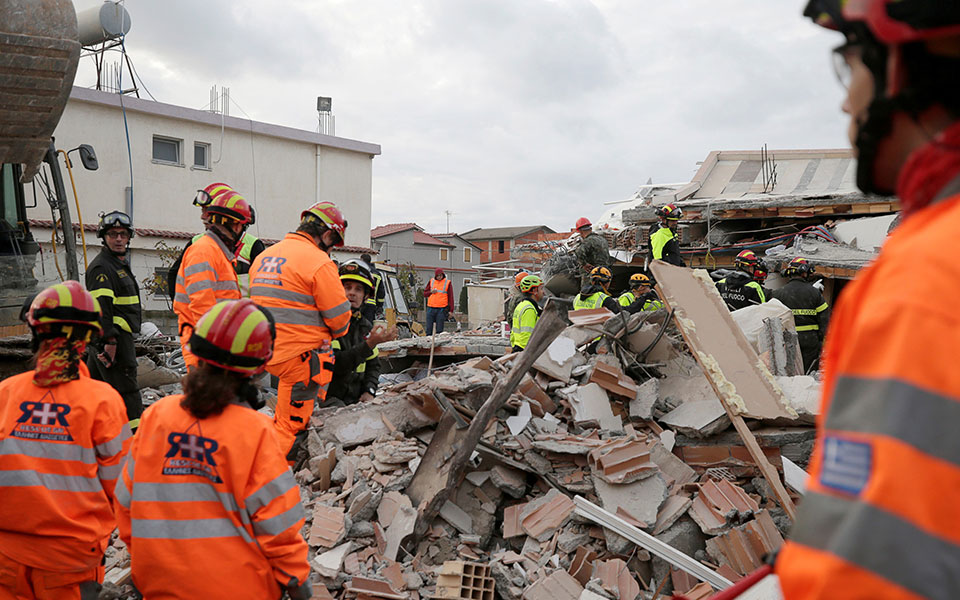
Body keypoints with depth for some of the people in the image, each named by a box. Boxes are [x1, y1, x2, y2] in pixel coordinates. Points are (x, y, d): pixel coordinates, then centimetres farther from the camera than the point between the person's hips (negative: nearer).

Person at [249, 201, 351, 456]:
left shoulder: (264, 256, 13)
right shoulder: (318, 262, -13)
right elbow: (338, 315, -11)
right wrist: (337, 332, 12)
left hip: (265, 352, 8)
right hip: (301, 356, -7)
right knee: (292, 426, 2)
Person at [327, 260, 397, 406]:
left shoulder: (366, 326, 12)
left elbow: (373, 365, 21)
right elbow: (335, 365, -20)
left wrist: (369, 391, 2)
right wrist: (369, 344, -25)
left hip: (356, 399, 7)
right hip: (328, 397, -7)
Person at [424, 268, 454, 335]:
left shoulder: (447, 283, 4)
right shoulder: (431, 281, 11)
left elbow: (450, 297, 3)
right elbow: (424, 293, 16)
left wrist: (451, 310, -3)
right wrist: (431, 292, -5)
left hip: (441, 309, -3)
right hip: (431, 308, 3)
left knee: (439, 329, -3)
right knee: (429, 328, 2)